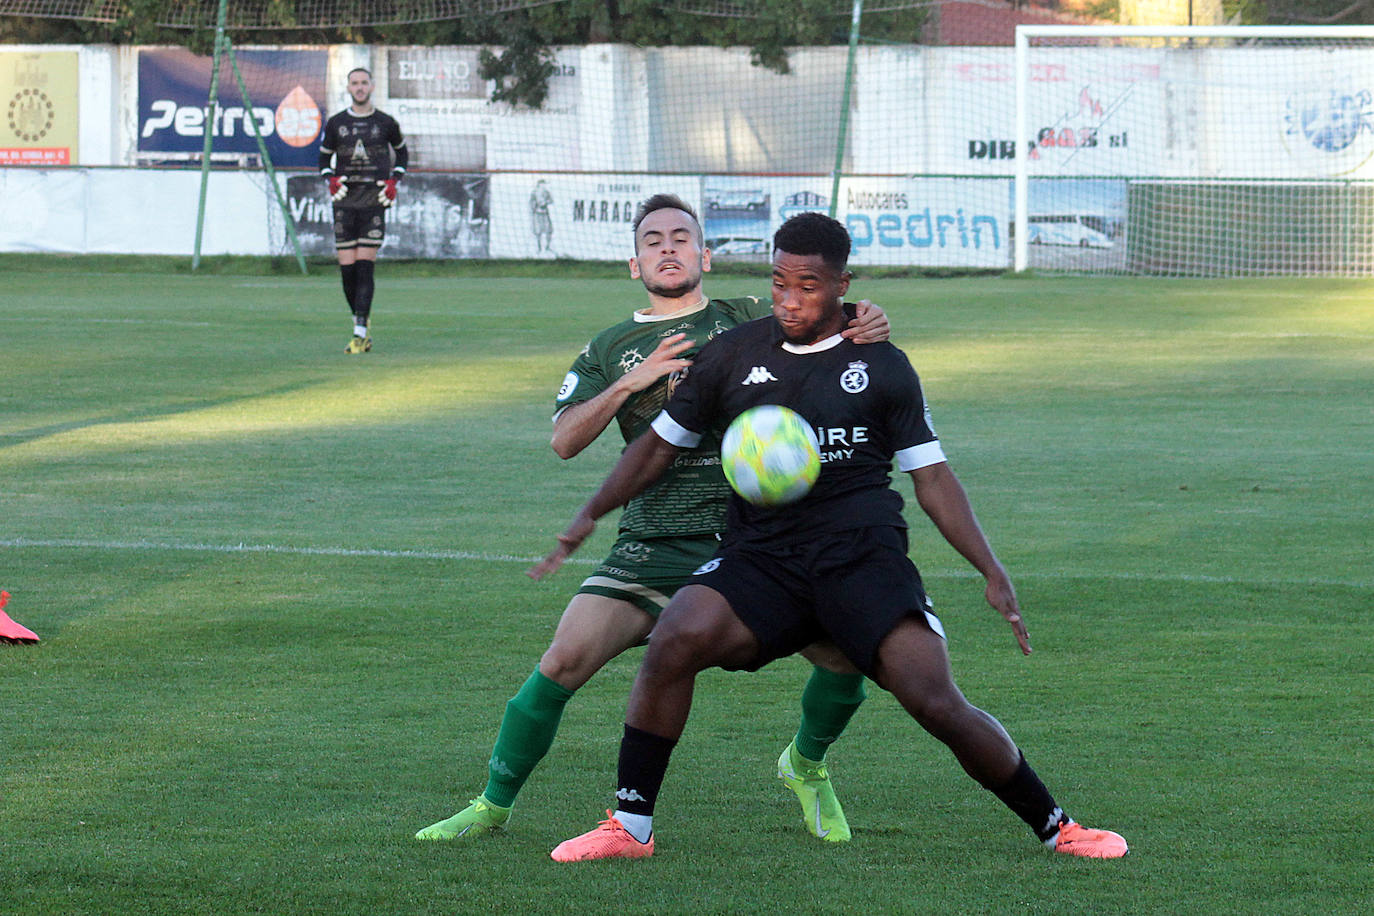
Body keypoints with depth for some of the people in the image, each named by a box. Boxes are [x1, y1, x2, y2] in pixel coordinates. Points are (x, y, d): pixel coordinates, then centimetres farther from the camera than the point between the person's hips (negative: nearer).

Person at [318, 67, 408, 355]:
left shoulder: (386, 123, 5)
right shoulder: (336, 124, 7)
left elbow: (402, 153, 21)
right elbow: (324, 158, 18)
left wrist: (393, 181, 4)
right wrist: (331, 180, -2)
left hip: (374, 201, -2)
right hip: (345, 201, 2)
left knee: (365, 266, -10)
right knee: (347, 267, -2)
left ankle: (360, 333, -11)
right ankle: (361, 321, 16)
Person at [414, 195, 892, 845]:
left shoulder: (746, 321, 10)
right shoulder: (609, 350, 12)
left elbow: (819, 327, 0)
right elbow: (564, 441, 1)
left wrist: (864, 324, -23)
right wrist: (630, 382, -12)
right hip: (654, 544, 0)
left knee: (847, 649, -14)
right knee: (563, 662, -15)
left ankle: (805, 766, 17)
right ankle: (493, 805, 3)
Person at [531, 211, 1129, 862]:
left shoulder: (882, 366, 7)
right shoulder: (733, 356, 10)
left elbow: (931, 478, 9)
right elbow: (662, 443, 20)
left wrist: (992, 571, 0)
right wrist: (592, 513, 7)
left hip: (864, 555, -2)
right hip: (760, 557, 2)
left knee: (935, 703, -18)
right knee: (675, 639, -27)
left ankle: (1054, 829, 2)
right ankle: (630, 827, -13)